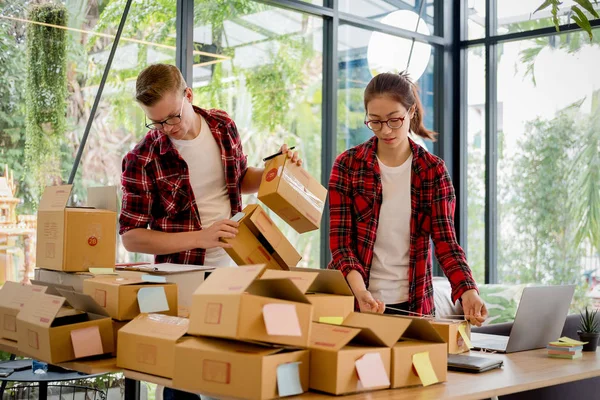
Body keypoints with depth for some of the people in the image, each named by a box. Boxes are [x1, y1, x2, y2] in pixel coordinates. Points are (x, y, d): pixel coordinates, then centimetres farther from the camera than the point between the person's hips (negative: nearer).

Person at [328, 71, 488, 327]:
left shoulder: (433, 171, -1)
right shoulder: (347, 166, -4)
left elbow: (445, 239, -6)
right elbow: (340, 239, -8)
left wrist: (468, 292, -24)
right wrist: (359, 290, -25)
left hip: (413, 303, 1)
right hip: (356, 301, -1)